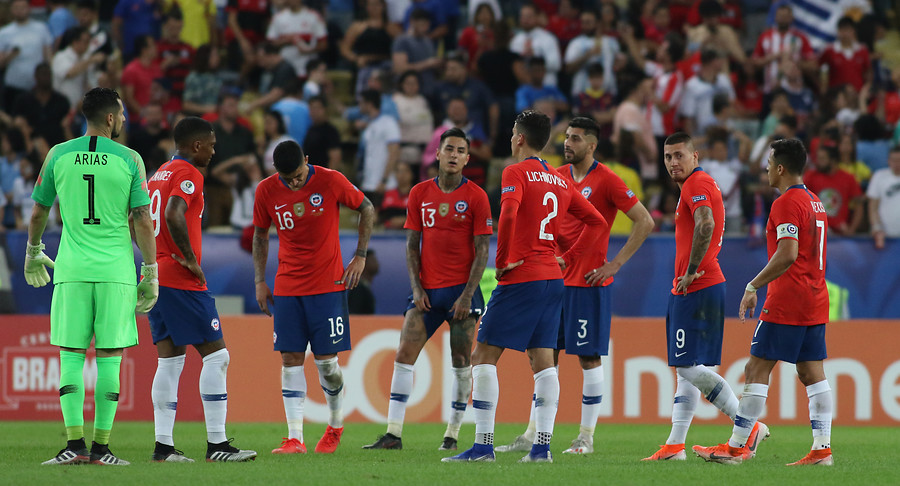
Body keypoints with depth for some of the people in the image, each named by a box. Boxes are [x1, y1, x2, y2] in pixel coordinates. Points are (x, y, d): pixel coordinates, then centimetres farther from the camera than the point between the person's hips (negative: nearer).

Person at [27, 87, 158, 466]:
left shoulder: (59, 155, 4)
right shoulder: (129, 160, -1)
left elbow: (38, 212, 13)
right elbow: (142, 222, -2)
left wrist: (33, 253, 30)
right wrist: (151, 274, 4)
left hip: (71, 271, 1)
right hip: (116, 271, -1)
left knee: (71, 356, 4)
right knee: (109, 359, 3)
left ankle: (75, 444, -4)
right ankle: (101, 447, 1)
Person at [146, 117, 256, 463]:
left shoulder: (159, 174, 18)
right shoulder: (188, 174, -9)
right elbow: (174, 215, -25)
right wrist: (190, 259, -17)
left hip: (156, 276, 9)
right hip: (181, 280, -9)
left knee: (170, 359, 8)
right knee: (216, 355, -5)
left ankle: (163, 446, 4)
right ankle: (216, 444, -8)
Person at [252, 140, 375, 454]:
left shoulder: (331, 181, -10)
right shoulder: (266, 191, -3)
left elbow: (366, 208, 5)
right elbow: (260, 235, 12)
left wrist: (360, 256, -1)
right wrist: (260, 281, 7)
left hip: (328, 284, -2)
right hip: (287, 286, 2)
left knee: (326, 360, -2)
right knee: (290, 359, -4)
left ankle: (336, 425, 22)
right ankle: (295, 438, -5)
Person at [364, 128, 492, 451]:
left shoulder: (475, 197, -2)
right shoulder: (420, 193, 7)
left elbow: (482, 250, -3)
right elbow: (412, 245, 10)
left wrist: (468, 294, -11)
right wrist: (416, 288, -1)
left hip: (462, 288, -3)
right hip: (427, 289, 3)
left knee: (461, 361, -1)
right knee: (404, 354, -6)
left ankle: (453, 434, 8)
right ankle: (393, 434, -6)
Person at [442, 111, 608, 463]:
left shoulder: (515, 173, -7)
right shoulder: (560, 181, 15)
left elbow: (508, 213, -25)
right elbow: (596, 222, 19)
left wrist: (503, 260, -14)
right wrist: (568, 258, 17)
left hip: (520, 278, -7)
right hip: (552, 278, 7)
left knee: (484, 356, -4)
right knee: (543, 359, 7)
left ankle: (483, 445, -10)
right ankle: (542, 445, 0)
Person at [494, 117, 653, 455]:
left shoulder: (606, 180, -8)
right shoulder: (556, 177, 10)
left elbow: (645, 222, -8)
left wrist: (615, 264, -11)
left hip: (589, 282, -6)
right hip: (556, 280, 6)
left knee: (589, 357, -2)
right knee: (546, 355, 5)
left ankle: (586, 437, 3)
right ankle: (532, 436, 8)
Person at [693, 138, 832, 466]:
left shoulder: (786, 203, -13)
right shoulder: (814, 202, 16)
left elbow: (788, 254, -22)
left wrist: (753, 286, -16)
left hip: (785, 303, -9)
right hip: (816, 302, 9)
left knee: (757, 369, -5)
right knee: (812, 373, 6)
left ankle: (736, 447, -5)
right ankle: (822, 448, 0)